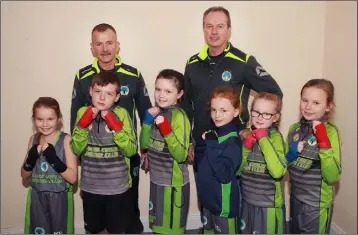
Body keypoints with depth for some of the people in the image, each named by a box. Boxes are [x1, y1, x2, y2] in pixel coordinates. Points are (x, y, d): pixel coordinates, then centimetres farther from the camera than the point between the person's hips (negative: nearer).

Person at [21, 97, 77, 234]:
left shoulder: (66, 140, -15)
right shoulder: (33, 139, -1)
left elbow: (73, 177, -16)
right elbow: (24, 176, 6)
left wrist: (54, 159, -28)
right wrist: (31, 159, -14)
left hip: (59, 198, -3)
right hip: (37, 198, 4)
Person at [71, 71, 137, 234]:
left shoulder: (121, 114, -11)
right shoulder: (83, 112, -3)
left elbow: (131, 151, -15)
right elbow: (76, 150, -9)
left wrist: (115, 126, -25)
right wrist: (84, 123, -21)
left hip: (118, 187, -2)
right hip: (90, 187, 3)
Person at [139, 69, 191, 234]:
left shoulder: (179, 116, -20)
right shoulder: (157, 113, 1)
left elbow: (181, 155, -25)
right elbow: (144, 144, 5)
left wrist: (166, 129, -34)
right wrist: (148, 119, -8)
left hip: (173, 183, -7)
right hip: (156, 180, 7)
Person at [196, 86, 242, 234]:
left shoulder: (233, 140, -22)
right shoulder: (213, 133, 2)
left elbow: (224, 175, -31)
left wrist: (212, 144, -30)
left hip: (224, 202, -8)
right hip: (208, 197, 8)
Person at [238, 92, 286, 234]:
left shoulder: (275, 137, -14)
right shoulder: (247, 134, 0)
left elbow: (278, 172, -30)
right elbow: (237, 170, -1)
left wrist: (263, 139, -26)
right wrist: (246, 146, -14)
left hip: (268, 204, -5)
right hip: (246, 201, 5)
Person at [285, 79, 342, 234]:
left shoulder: (330, 131, -17)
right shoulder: (294, 128, -2)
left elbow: (332, 177, -24)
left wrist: (323, 142, -31)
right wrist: (291, 154, -13)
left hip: (317, 203, -5)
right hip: (295, 198, 5)